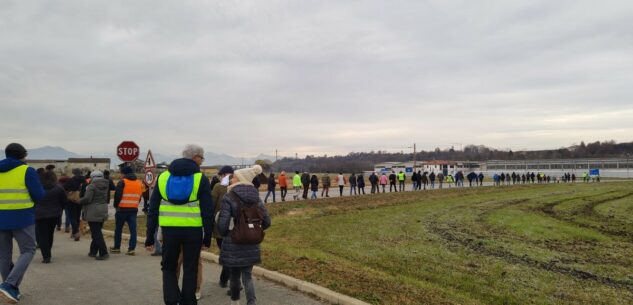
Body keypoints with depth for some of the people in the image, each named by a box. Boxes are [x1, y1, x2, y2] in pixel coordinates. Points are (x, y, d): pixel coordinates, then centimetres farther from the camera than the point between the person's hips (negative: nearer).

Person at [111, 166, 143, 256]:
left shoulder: (122, 182, -9)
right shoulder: (139, 183, 9)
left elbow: (117, 195, -11)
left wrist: (116, 205, 5)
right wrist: (134, 205, 16)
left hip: (122, 209, -4)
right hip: (134, 209, 4)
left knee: (118, 229, 11)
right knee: (133, 230, 3)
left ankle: (116, 247, 21)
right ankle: (132, 249, 0)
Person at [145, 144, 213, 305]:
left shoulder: (163, 176, 5)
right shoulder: (201, 179, -4)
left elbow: (153, 209, 4)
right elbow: (208, 211, -7)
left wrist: (150, 237, 8)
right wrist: (207, 237, 0)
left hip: (169, 230, 2)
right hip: (193, 231, -2)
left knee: (169, 267, 17)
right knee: (190, 269, 12)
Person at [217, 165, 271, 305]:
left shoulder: (229, 197, -13)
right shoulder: (256, 198, 2)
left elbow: (223, 224, -16)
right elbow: (266, 222, 3)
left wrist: (223, 234, 5)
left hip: (233, 244, -3)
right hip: (251, 244, 3)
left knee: (234, 275, 16)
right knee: (247, 276, 8)